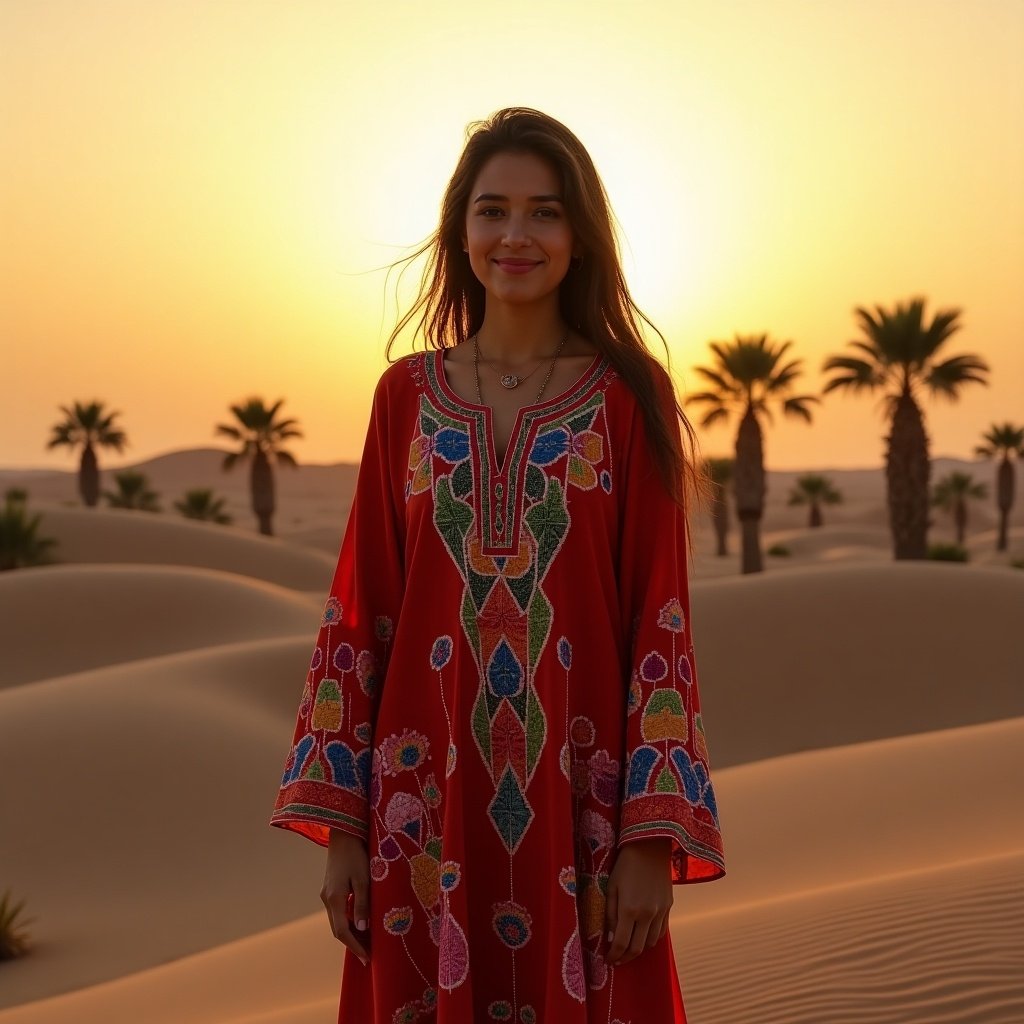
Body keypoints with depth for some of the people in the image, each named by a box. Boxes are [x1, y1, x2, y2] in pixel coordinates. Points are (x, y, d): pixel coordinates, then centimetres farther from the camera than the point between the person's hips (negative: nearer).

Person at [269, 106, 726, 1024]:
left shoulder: (630, 394, 0)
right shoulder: (407, 394, 5)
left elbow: (661, 614, -4)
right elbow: (360, 611, 5)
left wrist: (653, 838, -10)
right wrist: (340, 825, 1)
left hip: (579, 801, -1)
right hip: (428, 798, 2)